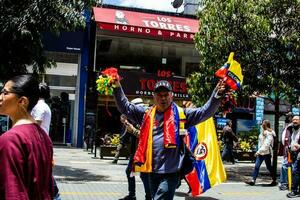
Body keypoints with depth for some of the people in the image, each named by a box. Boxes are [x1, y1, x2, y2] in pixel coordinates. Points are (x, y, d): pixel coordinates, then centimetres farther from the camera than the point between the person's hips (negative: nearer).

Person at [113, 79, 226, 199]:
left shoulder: (182, 114, 2)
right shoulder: (146, 113, 11)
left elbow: (205, 111, -3)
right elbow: (125, 107, 14)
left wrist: (217, 94, -16)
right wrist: (117, 87, 5)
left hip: (170, 172, -5)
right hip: (152, 171, 5)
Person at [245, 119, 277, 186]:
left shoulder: (269, 133, -15)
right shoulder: (263, 132, 13)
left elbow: (266, 145, -21)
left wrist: (259, 151, -22)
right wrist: (258, 151, 15)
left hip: (266, 153, -9)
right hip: (261, 152, 9)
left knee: (269, 167, 0)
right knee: (256, 166, 5)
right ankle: (253, 180, 7)